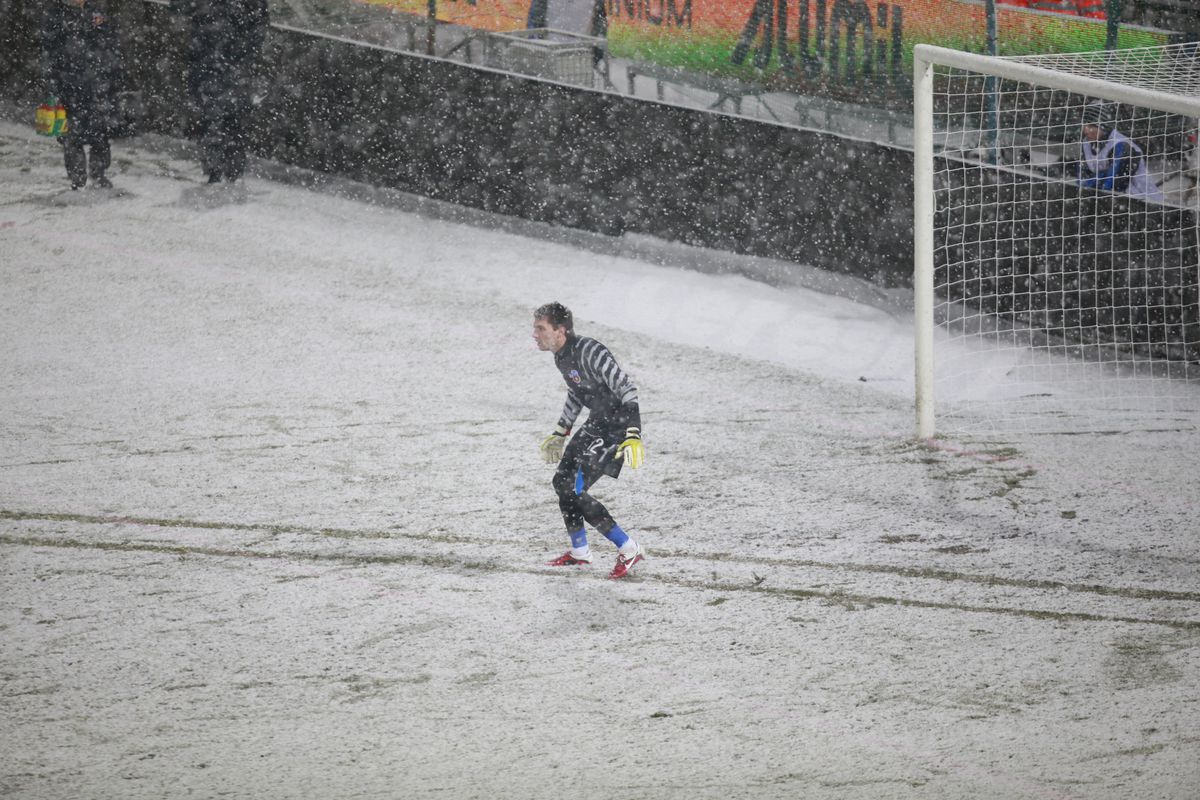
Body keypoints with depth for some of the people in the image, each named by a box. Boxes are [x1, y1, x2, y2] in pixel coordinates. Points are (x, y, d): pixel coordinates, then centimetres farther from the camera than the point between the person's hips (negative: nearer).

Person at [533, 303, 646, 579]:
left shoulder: (590, 352, -26)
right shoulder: (561, 356, 4)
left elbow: (627, 390, -28)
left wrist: (633, 437, -35)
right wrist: (560, 433, 28)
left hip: (618, 426, -10)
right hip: (596, 423, 10)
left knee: (575, 491, -13)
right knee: (562, 481, 15)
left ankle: (628, 550, -3)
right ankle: (579, 552, 32)